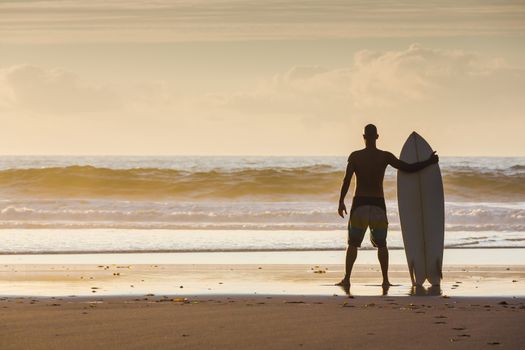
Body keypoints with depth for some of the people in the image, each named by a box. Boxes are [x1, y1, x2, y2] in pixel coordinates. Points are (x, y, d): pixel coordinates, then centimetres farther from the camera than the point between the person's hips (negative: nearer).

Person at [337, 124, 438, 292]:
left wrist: (341, 202, -2)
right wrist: (429, 162, 7)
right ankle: (385, 280, 10)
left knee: (353, 243, 8)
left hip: (359, 204, -1)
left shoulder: (355, 156, -4)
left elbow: (347, 180, -9)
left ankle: (347, 278, 1)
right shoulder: (385, 156, -3)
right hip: (378, 205, 1)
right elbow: (408, 168, -4)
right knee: (381, 244, 14)